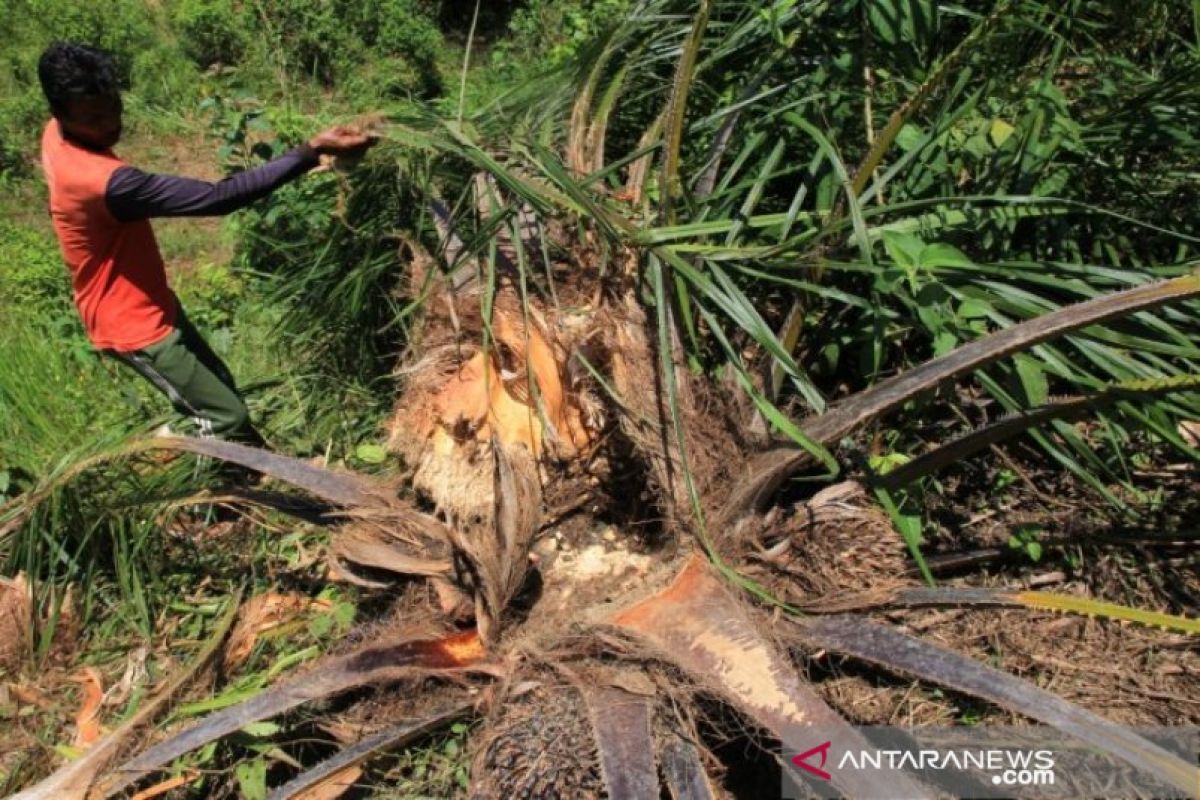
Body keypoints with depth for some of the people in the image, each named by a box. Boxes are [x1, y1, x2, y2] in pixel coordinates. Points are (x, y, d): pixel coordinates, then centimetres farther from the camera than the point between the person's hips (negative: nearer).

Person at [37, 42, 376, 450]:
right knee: (228, 418, 1)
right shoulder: (104, 182, -37)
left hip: (147, 303, 10)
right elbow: (218, 198, -41)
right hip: (134, 324, -10)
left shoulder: (57, 134, -6)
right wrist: (311, 151, -43)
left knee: (220, 387, 22)